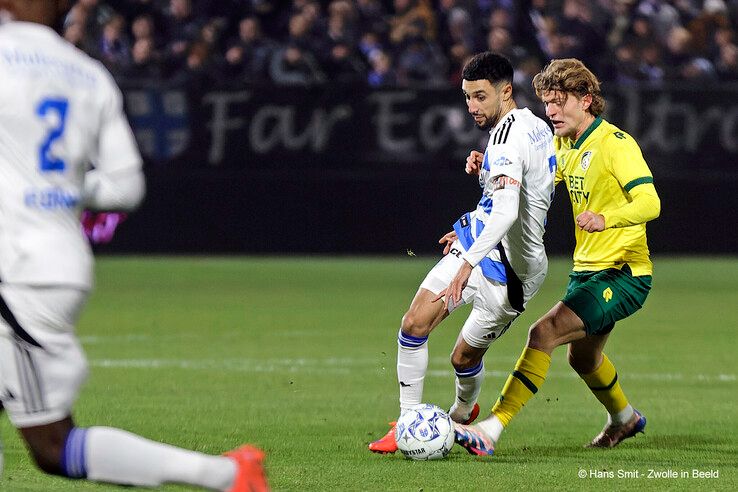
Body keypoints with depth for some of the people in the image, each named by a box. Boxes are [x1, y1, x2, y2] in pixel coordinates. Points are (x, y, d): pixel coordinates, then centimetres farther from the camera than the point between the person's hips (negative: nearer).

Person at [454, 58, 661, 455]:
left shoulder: (615, 144, -18)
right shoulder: (564, 145, 8)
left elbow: (649, 203, -27)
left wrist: (606, 220, -46)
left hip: (622, 274, -9)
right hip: (586, 270, 9)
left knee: (544, 333, -23)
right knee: (583, 358, 26)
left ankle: (489, 432, -29)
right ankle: (624, 419, 55)